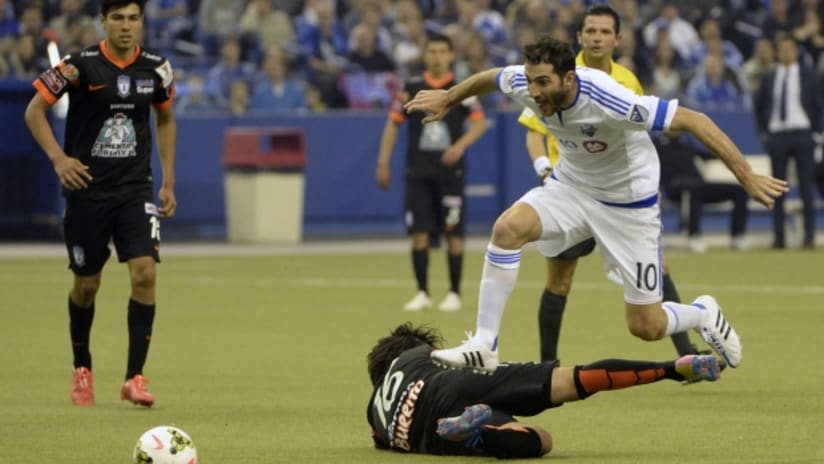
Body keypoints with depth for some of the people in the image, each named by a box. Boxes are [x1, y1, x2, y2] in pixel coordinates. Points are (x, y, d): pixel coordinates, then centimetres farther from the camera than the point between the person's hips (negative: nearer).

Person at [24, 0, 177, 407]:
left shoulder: (156, 68, 1)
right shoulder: (80, 66, -9)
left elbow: (165, 120, 17)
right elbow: (34, 110, -2)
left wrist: (168, 182, 13)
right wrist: (58, 157, -14)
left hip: (135, 189, 2)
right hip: (87, 188, -2)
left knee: (144, 272, -15)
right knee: (86, 284, 7)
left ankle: (134, 377, -10)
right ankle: (82, 369, 30)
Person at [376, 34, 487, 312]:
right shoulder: (412, 89, 5)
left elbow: (479, 122, -4)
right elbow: (393, 123, 11)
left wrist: (460, 145, -21)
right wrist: (383, 163, 5)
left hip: (450, 171, -1)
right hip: (418, 172, 1)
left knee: (453, 234, 0)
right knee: (419, 234, -2)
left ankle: (454, 294, 10)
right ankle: (422, 293, 7)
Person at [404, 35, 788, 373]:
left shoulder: (607, 100, -36)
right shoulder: (524, 84, -18)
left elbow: (693, 120, -34)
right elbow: (489, 78, 8)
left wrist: (748, 178, -37)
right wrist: (449, 98, 25)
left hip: (628, 201, -5)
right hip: (570, 187, 5)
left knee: (645, 327, -1)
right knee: (508, 227, -26)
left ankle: (703, 315, 35)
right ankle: (483, 347, -18)